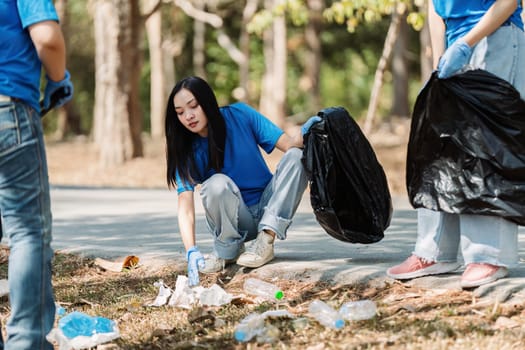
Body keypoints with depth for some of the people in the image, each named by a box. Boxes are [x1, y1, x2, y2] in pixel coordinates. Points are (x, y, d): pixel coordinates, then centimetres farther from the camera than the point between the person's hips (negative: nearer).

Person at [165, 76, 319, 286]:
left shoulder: (239, 115, -10)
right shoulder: (187, 152, -12)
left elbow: (288, 145, -12)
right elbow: (185, 207, -22)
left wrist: (303, 136, -36)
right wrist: (191, 252, -37)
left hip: (269, 209, 1)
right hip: (234, 221, -1)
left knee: (296, 156, -23)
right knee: (217, 183, -33)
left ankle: (265, 240, -26)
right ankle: (227, 251, -8)